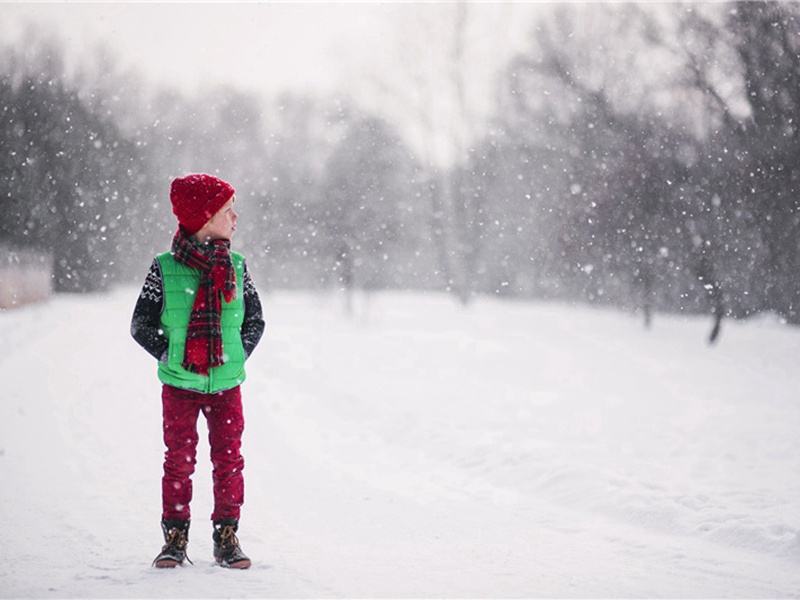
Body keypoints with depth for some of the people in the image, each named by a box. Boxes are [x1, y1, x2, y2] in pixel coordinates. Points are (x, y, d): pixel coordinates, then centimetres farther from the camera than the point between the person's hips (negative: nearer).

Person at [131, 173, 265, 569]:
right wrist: (170, 355, -7)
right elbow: (141, 324, 0)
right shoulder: (165, 269, -6)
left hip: (226, 384, 2)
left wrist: (239, 355, 0)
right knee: (179, 460, 4)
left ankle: (226, 537, 12)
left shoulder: (236, 267, 2)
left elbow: (255, 321, 12)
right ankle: (175, 538, 13)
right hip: (180, 385, -2)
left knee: (229, 459, 3)